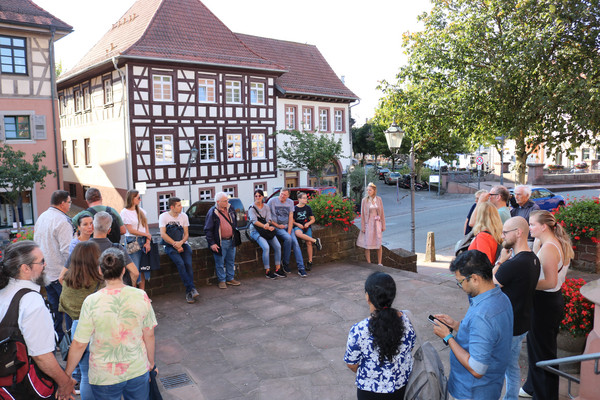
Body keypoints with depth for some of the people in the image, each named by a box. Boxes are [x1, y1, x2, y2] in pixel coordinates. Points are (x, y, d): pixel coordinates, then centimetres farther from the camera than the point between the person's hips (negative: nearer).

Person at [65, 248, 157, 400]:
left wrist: (66, 375, 4)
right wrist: (151, 363, 13)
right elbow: (149, 335, -3)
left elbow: (79, 344, -11)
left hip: (104, 376, -1)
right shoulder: (141, 296, -13)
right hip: (138, 371, 1)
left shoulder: (91, 302, -18)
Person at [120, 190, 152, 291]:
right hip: (132, 242, -5)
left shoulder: (141, 211, 13)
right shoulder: (125, 212, -4)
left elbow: (146, 227, 9)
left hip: (143, 241, 5)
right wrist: (147, 234, -4)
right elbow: (131, 230, -8)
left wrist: (148, 242, -2)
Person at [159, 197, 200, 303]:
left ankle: (189, 292, -20)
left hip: (182, 244, 3)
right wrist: (175, 245, -14)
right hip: (170, 246, -3)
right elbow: (163, 234, -10)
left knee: (188, 264, -22)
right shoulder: (163, 216, -2)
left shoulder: (184, 216, 8)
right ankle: (192, 289, -26)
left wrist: (181, 243, -14)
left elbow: (186, 234, 7)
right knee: (180, 264, -27)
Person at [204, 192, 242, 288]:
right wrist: (212, 243, -15)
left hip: (231, 240, 6)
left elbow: (235, 222, 20)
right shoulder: (212, 213, -13)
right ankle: (222, 280, 17)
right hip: (220, 242, -6)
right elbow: (208, 230, -11)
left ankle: (230, 278, 28)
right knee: (220, 263, 3)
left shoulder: (230, 209, 4)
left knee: (231, 261, 15)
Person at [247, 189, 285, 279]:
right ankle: (267, 271, -16)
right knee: (266, 247, -27)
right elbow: (254, 221, -16)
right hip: (255, 231, -5)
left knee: (278, 246, -14)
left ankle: (278, 269, -3)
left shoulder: (266, 208, 13)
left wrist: (267, 225, -24)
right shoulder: (252, 208, -3)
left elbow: (269, 219, 0)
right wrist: (265, 226, -31)